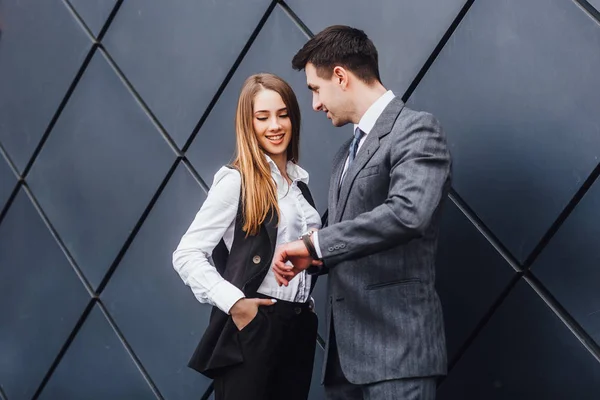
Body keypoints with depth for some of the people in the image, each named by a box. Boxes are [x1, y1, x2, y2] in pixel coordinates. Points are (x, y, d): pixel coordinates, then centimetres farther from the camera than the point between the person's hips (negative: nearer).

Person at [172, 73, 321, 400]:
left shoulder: (299, 180, 13)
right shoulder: (236, 181, -8)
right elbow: (186, 255, -13)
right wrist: (233, 302, -20)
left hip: (299, 327, 7)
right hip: (252, 326, -7)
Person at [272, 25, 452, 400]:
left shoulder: (417, 129, -8)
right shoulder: (347, 153, 20)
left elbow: (408, 212, -25)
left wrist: (315, 243, -20)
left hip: (397, 343, -8)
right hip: (346, 347, 9)